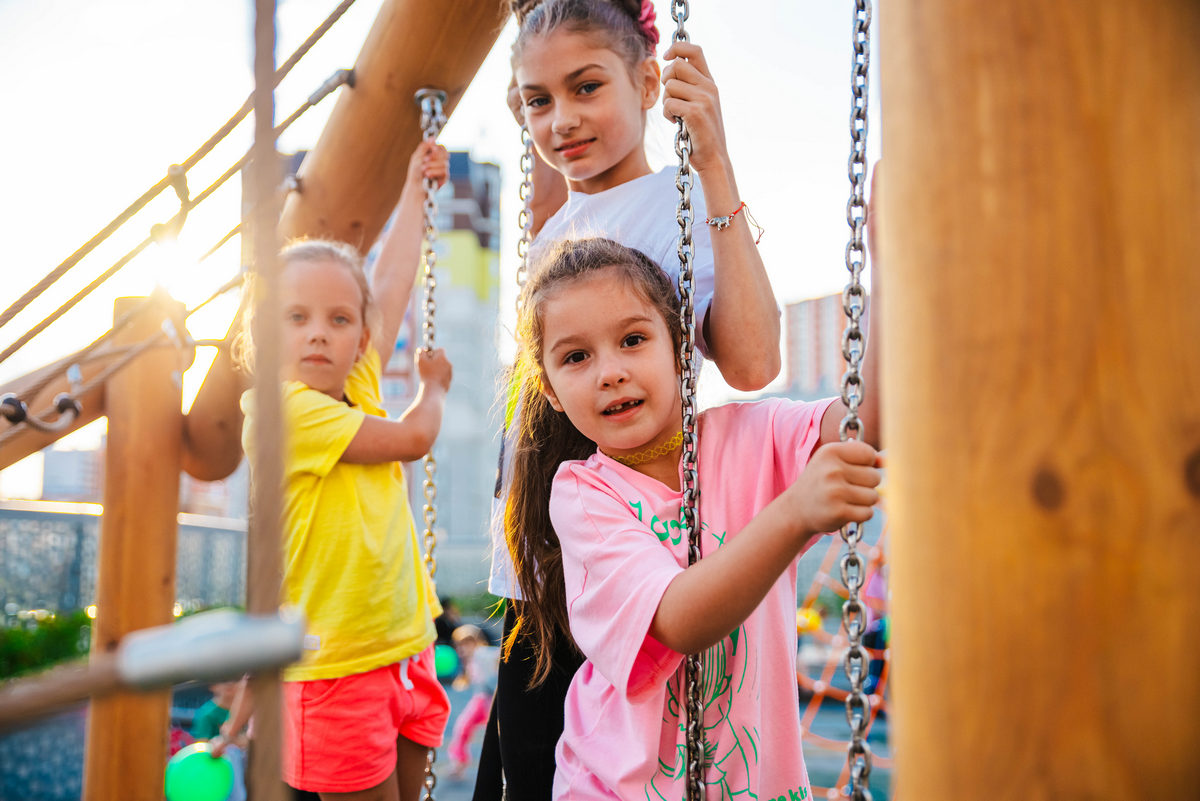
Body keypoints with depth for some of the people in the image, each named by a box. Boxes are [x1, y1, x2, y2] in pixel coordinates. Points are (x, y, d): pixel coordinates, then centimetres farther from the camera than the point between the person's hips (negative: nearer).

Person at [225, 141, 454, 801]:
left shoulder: (359, 389, 5)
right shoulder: (283, 409, -16)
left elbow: (392, 283, 13)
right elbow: (412, 439, -13)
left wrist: (415, 187, 21)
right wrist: (434, 387, 8)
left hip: (406, 648, 7)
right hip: (333, 667, -7)